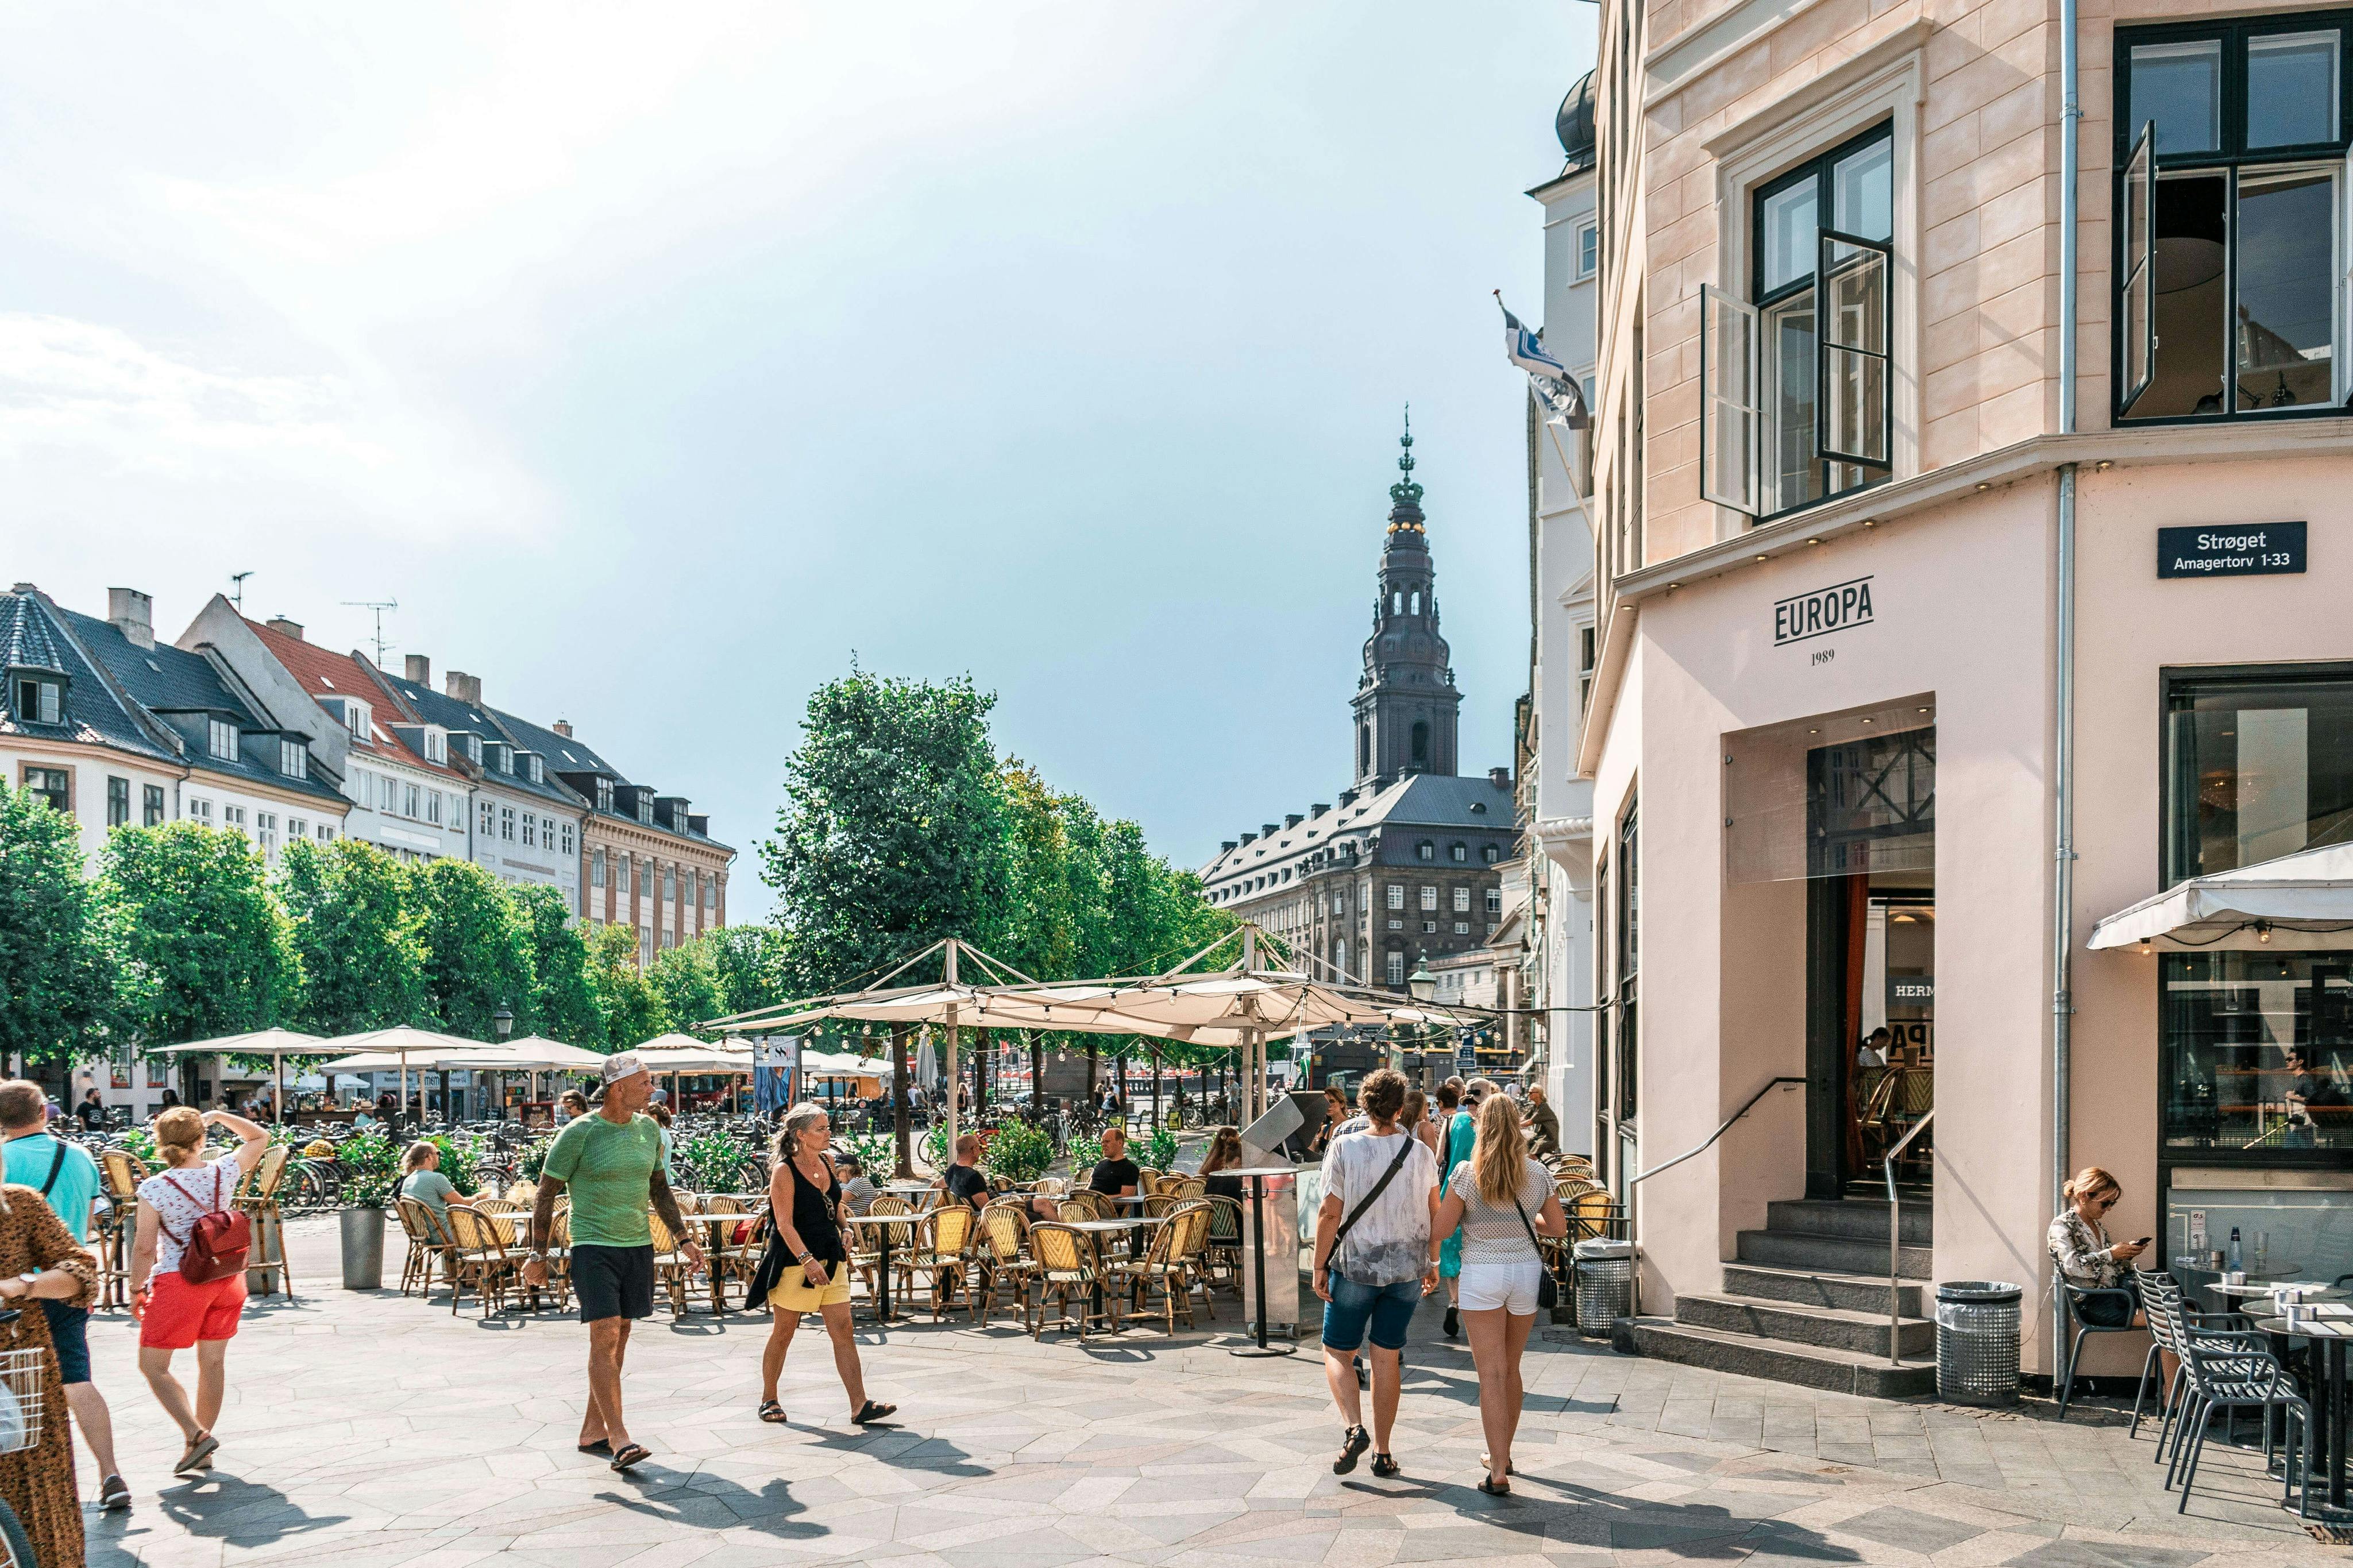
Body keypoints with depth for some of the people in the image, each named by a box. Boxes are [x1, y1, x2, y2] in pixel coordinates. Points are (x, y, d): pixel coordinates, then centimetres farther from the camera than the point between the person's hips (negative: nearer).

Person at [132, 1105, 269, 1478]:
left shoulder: (153, 1189, -14)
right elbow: (260, 1138, 14)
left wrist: (136, 1290, 3)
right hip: (228, 1277, 5)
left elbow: (145, 1249, -10)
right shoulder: (224, 1173, -4)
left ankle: (197, 1435, -10)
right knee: (213, 1363, 14)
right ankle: (203, 1451, 23)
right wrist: (219, 1116, 18)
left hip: (178, 1282, -5)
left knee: (153, 1366, 6)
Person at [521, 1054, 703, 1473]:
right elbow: (546, 1195, -4)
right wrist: (538, 1255, -6)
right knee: (605, 1336, -15)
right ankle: (619, 1439, -20)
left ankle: (592, 1431, 19)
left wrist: (684, 1239, 16)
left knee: (619, 1339, 9)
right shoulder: (579, 1133, -9)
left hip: (638, 1246, 6)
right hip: (593, 1246, -6)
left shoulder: (648, 1129, 8)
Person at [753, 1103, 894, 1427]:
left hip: (831, 1260, 6)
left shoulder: (827, 1163, 7)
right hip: (794, 1260, -6)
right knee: (783, 1333, 7)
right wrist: (808, 1260, -27)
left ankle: (860, 1406, -5)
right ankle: (768, 1400, 24)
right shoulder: (785, 1171, -13)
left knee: (843, 1331, -2)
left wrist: (844, 1237, 15)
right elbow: (784, 1224, -19)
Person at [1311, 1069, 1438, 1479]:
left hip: (1355, 1267, -3)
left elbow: (1330, 1213, -11)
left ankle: (1354, 1428, -11)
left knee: (1338, 1354, 11)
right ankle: (1382, 1453, 13)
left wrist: (1319, 1267, -3)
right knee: (1387, 1357, 11)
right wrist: (1433, 1265, 19)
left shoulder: (1344, 1148, -10)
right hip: (1407, 1269, 3)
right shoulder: (1421, 1153, -1)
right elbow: (1436, 1215, 7)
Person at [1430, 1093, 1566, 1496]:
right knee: (1511, 1368, 19)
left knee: (1492, 1374, -3)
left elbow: (1440, 1229, -10)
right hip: (1526, 1270, 4)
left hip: (1482, 1272, -4)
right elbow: (1558, 1227, 11)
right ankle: (1503, 1454, 34)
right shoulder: (1538, 1174, 0)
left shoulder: (1467, 1173, -11)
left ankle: (1499, 1473, -9)